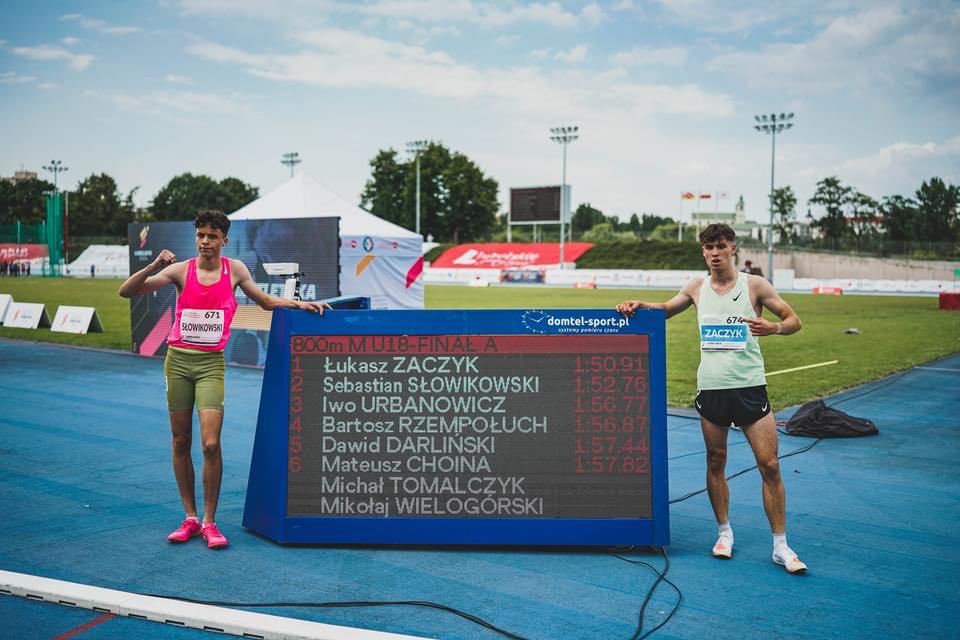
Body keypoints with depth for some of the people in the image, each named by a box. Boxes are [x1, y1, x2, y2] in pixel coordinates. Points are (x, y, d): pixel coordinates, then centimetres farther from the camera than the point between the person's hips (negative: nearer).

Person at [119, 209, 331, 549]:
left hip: (211, 363, -1)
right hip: (178, 360, 1)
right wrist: (154, 266, -20)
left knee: (211, 444, -11)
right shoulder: (181, 270, -1)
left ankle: (209, 521, 3)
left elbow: (266, 301, 17)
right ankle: (190, 518, 19)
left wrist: (301, 304, 3)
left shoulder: (234, 269, 2)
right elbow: (126, 292, -5)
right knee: (181, 442, 6)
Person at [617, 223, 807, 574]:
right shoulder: (697, 287, 7)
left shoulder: (754, 285, -2)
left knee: (769, 466, -3)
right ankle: (724, 532, 27)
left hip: (750, 387, -2)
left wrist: (774, 327, -21)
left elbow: (794, 320, 1)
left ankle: (781, 546, 7)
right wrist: (639, 305, 4)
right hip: (710, 387, 3)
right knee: (715, 463, 9)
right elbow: (665, 309, 23)